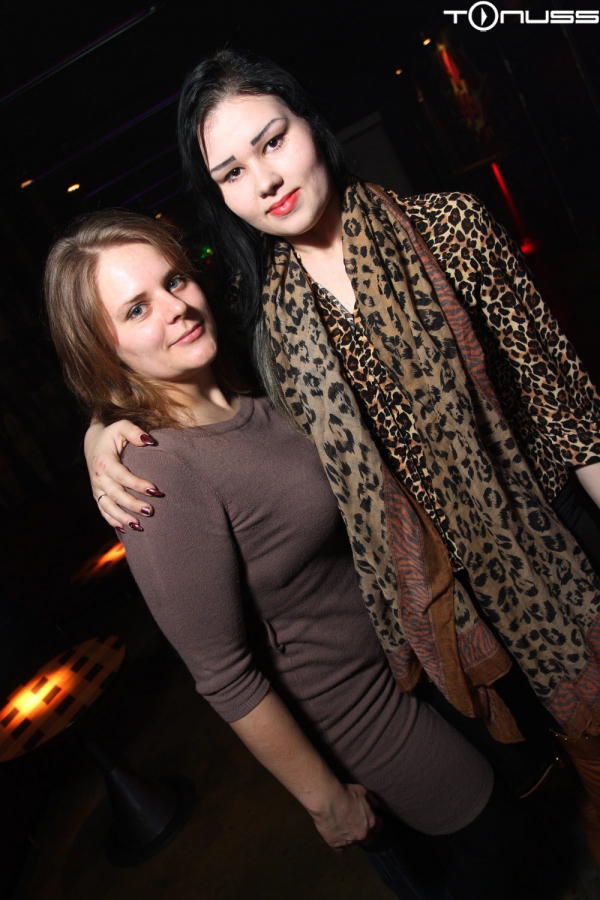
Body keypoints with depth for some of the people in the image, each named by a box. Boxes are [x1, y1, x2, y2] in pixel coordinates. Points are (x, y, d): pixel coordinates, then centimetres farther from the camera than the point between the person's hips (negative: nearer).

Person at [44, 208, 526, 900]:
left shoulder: (238, 394, -8)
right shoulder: (156, 474, -33)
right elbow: (225, 679, -27)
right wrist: (326, 798, -14)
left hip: (386, 651, 7)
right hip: (342, 706, -6)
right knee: (484, 828, 18)